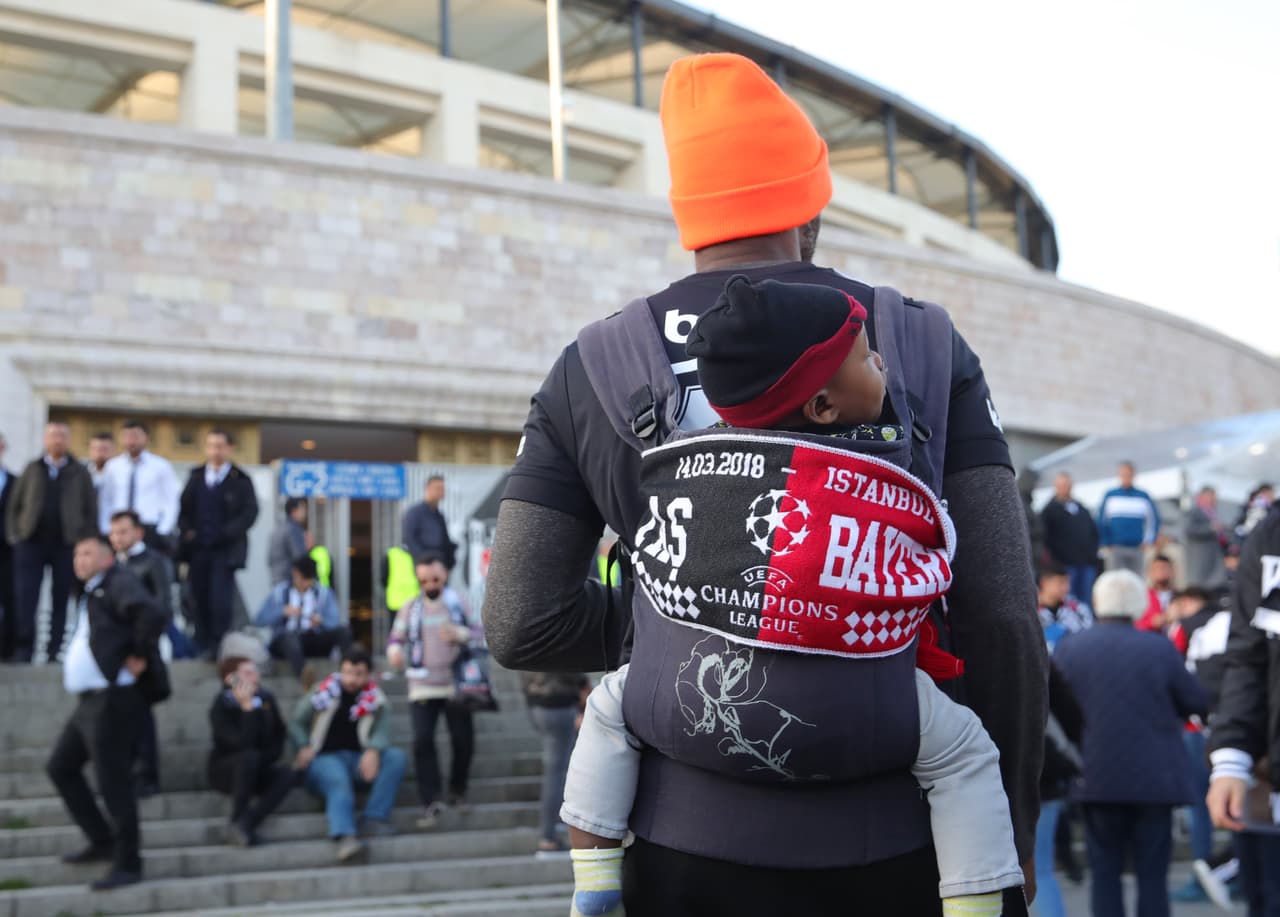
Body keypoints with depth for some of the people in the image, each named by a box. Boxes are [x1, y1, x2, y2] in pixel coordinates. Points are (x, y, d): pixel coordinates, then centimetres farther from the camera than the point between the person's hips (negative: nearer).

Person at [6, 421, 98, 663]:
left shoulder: (79, 474, 7)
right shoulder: (32, 470, 11)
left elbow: (91, 511, 4)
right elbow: (14, 506, 12)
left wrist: (87, 542, -5)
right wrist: (14, 535, 1)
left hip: (66, 544, -1)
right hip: (31, 542, 1)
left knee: (61, 600, 2)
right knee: (25, 600, -5)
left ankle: (54, 651, 8)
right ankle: (24, 650, 0)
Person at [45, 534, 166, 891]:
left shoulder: (118, 583, -11)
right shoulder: (91, 594, 18)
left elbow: (152, 613, -29)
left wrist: (139, 657, -20)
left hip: (111, 700, -11)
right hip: (90, 700, 11)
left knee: (113, 783, -6)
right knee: (60, 767, 16)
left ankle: (127, 864, 2)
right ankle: (103, 842, 23)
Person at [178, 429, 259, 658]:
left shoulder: (240, 480, 1)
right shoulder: (196, 477, 14)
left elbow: (250, 512, -5)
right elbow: (183, 508, 15)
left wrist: (227, 534, -14)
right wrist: (187, 531, -2)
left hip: (225, 550, -4)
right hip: (198, 548, 4)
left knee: (221, 599, -10)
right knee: (200, 598, 3)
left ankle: (219, 646, -5)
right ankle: (203, 646, 10)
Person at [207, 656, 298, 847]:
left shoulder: (266, 698, 1)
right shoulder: (220, 708, -16)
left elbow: (278, 737, 10)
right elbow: (242, 744, -29)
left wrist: (264, 759, -7)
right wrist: (248, 708, -30)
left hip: (256, 771, 5)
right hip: (225, 771, -5)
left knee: (288, 774, -27)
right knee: (249, 757, -37)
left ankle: (246, 824, -33)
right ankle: (237, 820, -26)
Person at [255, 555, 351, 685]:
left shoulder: (324, 592, 10)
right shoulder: (279, 592, 7)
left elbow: (335, 622, 1)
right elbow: (259, 620, 0)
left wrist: (321, 621, -22)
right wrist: (283, 612, -16)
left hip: (314, 642, 2)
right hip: (284, 642, -2)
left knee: (343, 631, -25)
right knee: (290, 635, -39)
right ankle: (303, 674, -66)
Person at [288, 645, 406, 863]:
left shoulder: (376, 700, 11)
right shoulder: (322, 694, 8)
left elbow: (382, 732, -2)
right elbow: (296, 723, 14)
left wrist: (373, 750, -26)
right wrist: (304, 747, -7)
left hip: (359, 760, 3)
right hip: (324, 758, -3)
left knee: (396, 757, -23)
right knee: (338, 781, -37)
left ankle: (375, 818, -31)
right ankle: (344, 837, -62)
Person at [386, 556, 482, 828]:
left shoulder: (458, 603, 7)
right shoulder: (410, 609, 7)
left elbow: (478, 633, 6)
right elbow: (396, 637, 7)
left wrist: (459, 634, -16)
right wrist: (394, 651, -16)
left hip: (456, 685, 1)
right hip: (423, 688, 0)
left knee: (463, 741, 4)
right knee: (422, 741, -13)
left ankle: (458, 790, 28)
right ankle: (432, 802, -10)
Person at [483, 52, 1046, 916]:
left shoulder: (591, 372, 2)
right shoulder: (927, 349, -1)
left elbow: (523, 624, -2)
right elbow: (1003, 620, -6)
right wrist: (1012, 834, 5)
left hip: (695, 839, 1)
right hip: (894, 843, 0)